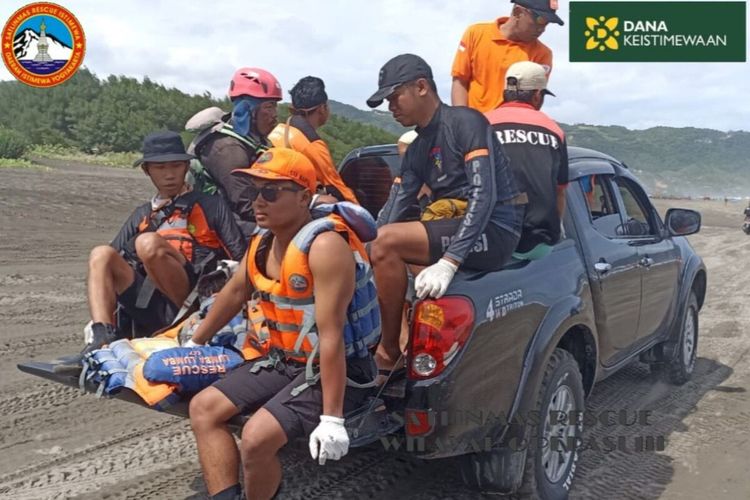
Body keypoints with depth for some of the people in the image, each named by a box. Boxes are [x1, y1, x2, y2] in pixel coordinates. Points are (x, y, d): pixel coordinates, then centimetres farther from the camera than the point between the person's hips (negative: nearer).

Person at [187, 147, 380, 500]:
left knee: (257, 438, -24)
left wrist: (331, 418, -28)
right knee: (203, 408, 4)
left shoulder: (324, 245, -24)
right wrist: (194, 342, 29)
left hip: (338, 369, -9)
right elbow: (234, 293, 21)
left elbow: (331, 336, -28)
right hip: (285, 361, 9)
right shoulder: (262, 241, 4)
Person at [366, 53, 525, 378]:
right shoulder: (417, 149, 15)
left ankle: (389, 354, -13)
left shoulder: (465, 122, -10)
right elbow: (394, 210, 7)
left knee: (387, 242, -24)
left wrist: (449, 262, -31)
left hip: (493, 231, -9)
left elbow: (485, 195, -21)